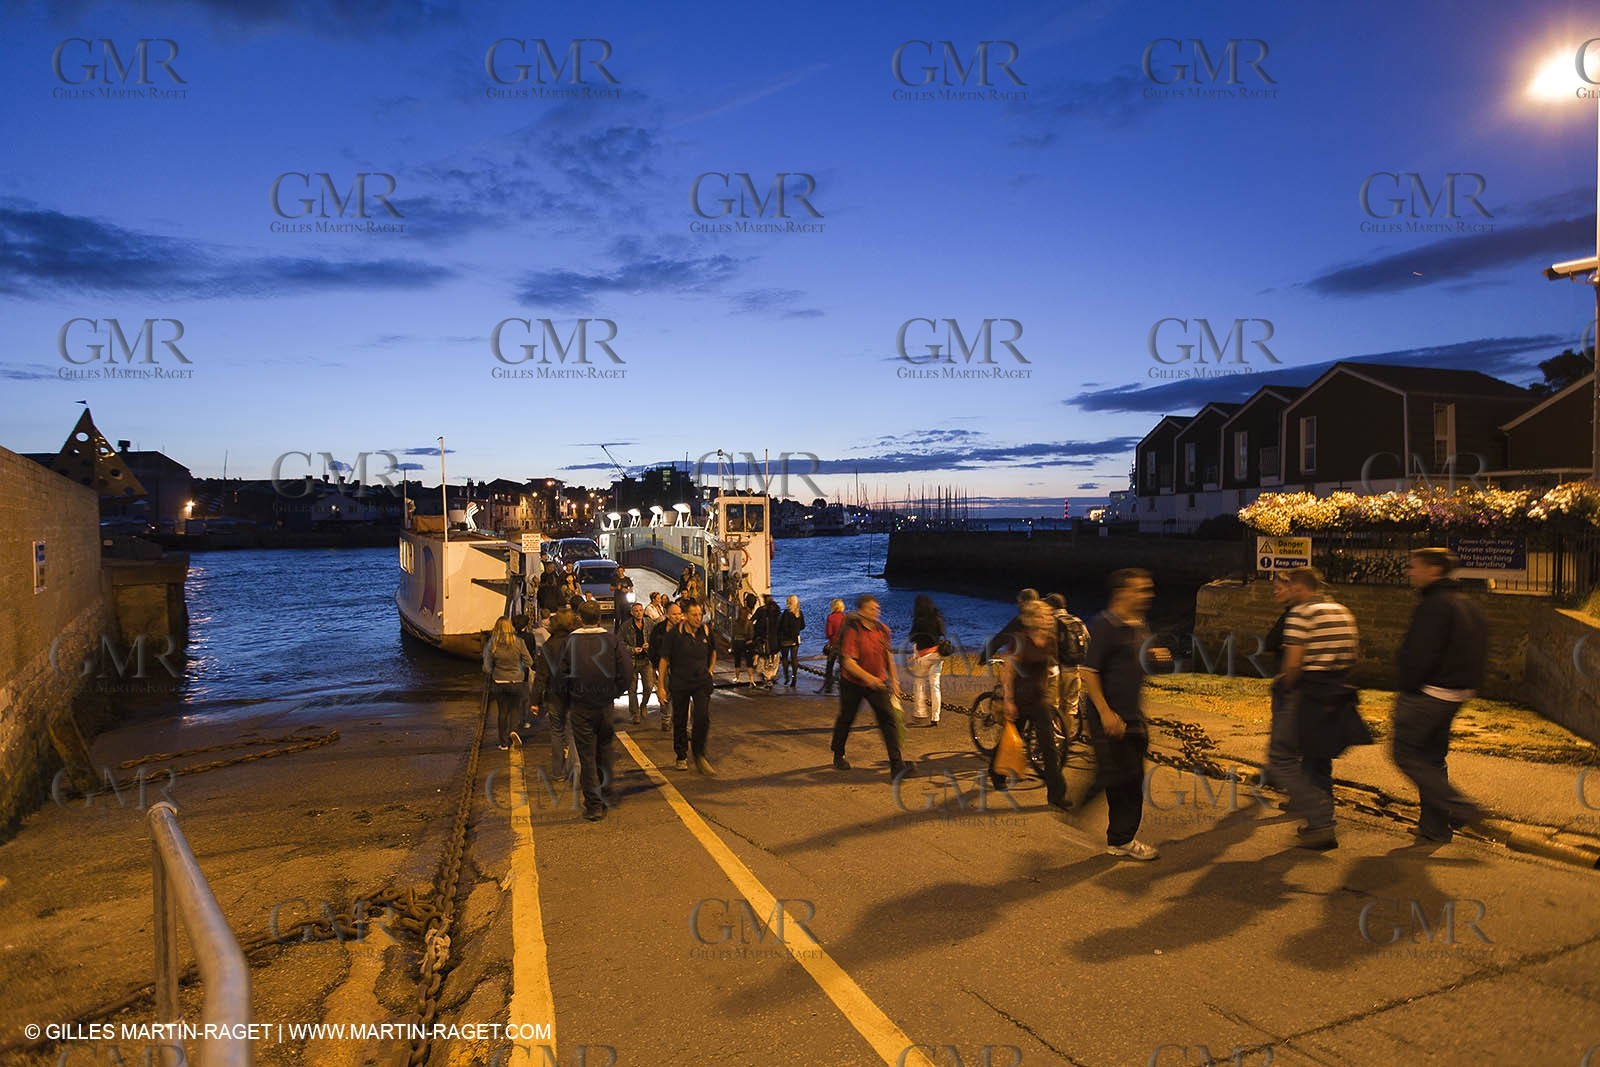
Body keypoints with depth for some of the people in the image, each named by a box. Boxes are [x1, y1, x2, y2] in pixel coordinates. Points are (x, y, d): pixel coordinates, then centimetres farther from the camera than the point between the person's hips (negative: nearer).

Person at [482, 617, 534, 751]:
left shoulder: (492, 643, -9)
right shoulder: (518, 642, -11)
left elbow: (487, 666, -3)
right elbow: (529, 662, -5)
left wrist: (488, 679, 15)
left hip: (499, 682, 1)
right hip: (516, 681, -1)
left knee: (502, 712, 12)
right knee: (515, 709, 15)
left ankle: (504, 743, 16)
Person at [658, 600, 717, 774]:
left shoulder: (706, 631, -1)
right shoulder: (674, 635, -11)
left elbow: (713, 651, 19)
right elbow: (664, 660, -5)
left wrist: (710, 670, 10)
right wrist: (661, 687, -6)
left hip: (702, 683, 2)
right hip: (680, 684, -2)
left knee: (703, 717, -12)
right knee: (680, 721, 9)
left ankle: (699, 754, 5)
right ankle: (681, 756, 26)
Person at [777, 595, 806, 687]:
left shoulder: (787, 612, -17)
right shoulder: (800, 613, 0)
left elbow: (783, 626, -17)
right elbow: (802, 626, 7)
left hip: (786, 638, -4)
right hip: (796, 638, 4)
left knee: (784, 657, 10)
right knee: (794, 658, 7)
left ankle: (786, 676, 6)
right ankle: (794, 677, 1)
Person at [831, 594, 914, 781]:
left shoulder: (882, 629, -1)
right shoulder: (852, 631, -21)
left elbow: (887, 654, 14)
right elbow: (848, 662, -27)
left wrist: (893, 679, 13)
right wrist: (868, 678, -39)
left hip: (878, 682, 4)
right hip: (852, 683, -4)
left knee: (889, 719, -9)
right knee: (846, 719, 13)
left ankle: (897, 766, -12)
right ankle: (838, 756, 38)